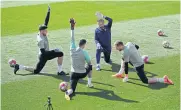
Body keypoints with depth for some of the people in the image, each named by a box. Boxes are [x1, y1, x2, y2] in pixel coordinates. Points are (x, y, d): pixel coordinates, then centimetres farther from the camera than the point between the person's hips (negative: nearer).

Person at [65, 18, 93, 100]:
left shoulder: (72, 49, -4)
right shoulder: (84, 52, -14)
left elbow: (72, 39, 6)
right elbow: (89, 63, -3)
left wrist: (72, 27, 11)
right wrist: (88, 66, 23)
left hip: (74, 74, 2)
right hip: (82, 74, -2)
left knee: (72, 89, -4)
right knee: (90, 67, 30)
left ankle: (69, 92, -41)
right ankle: (89, 84, 34)